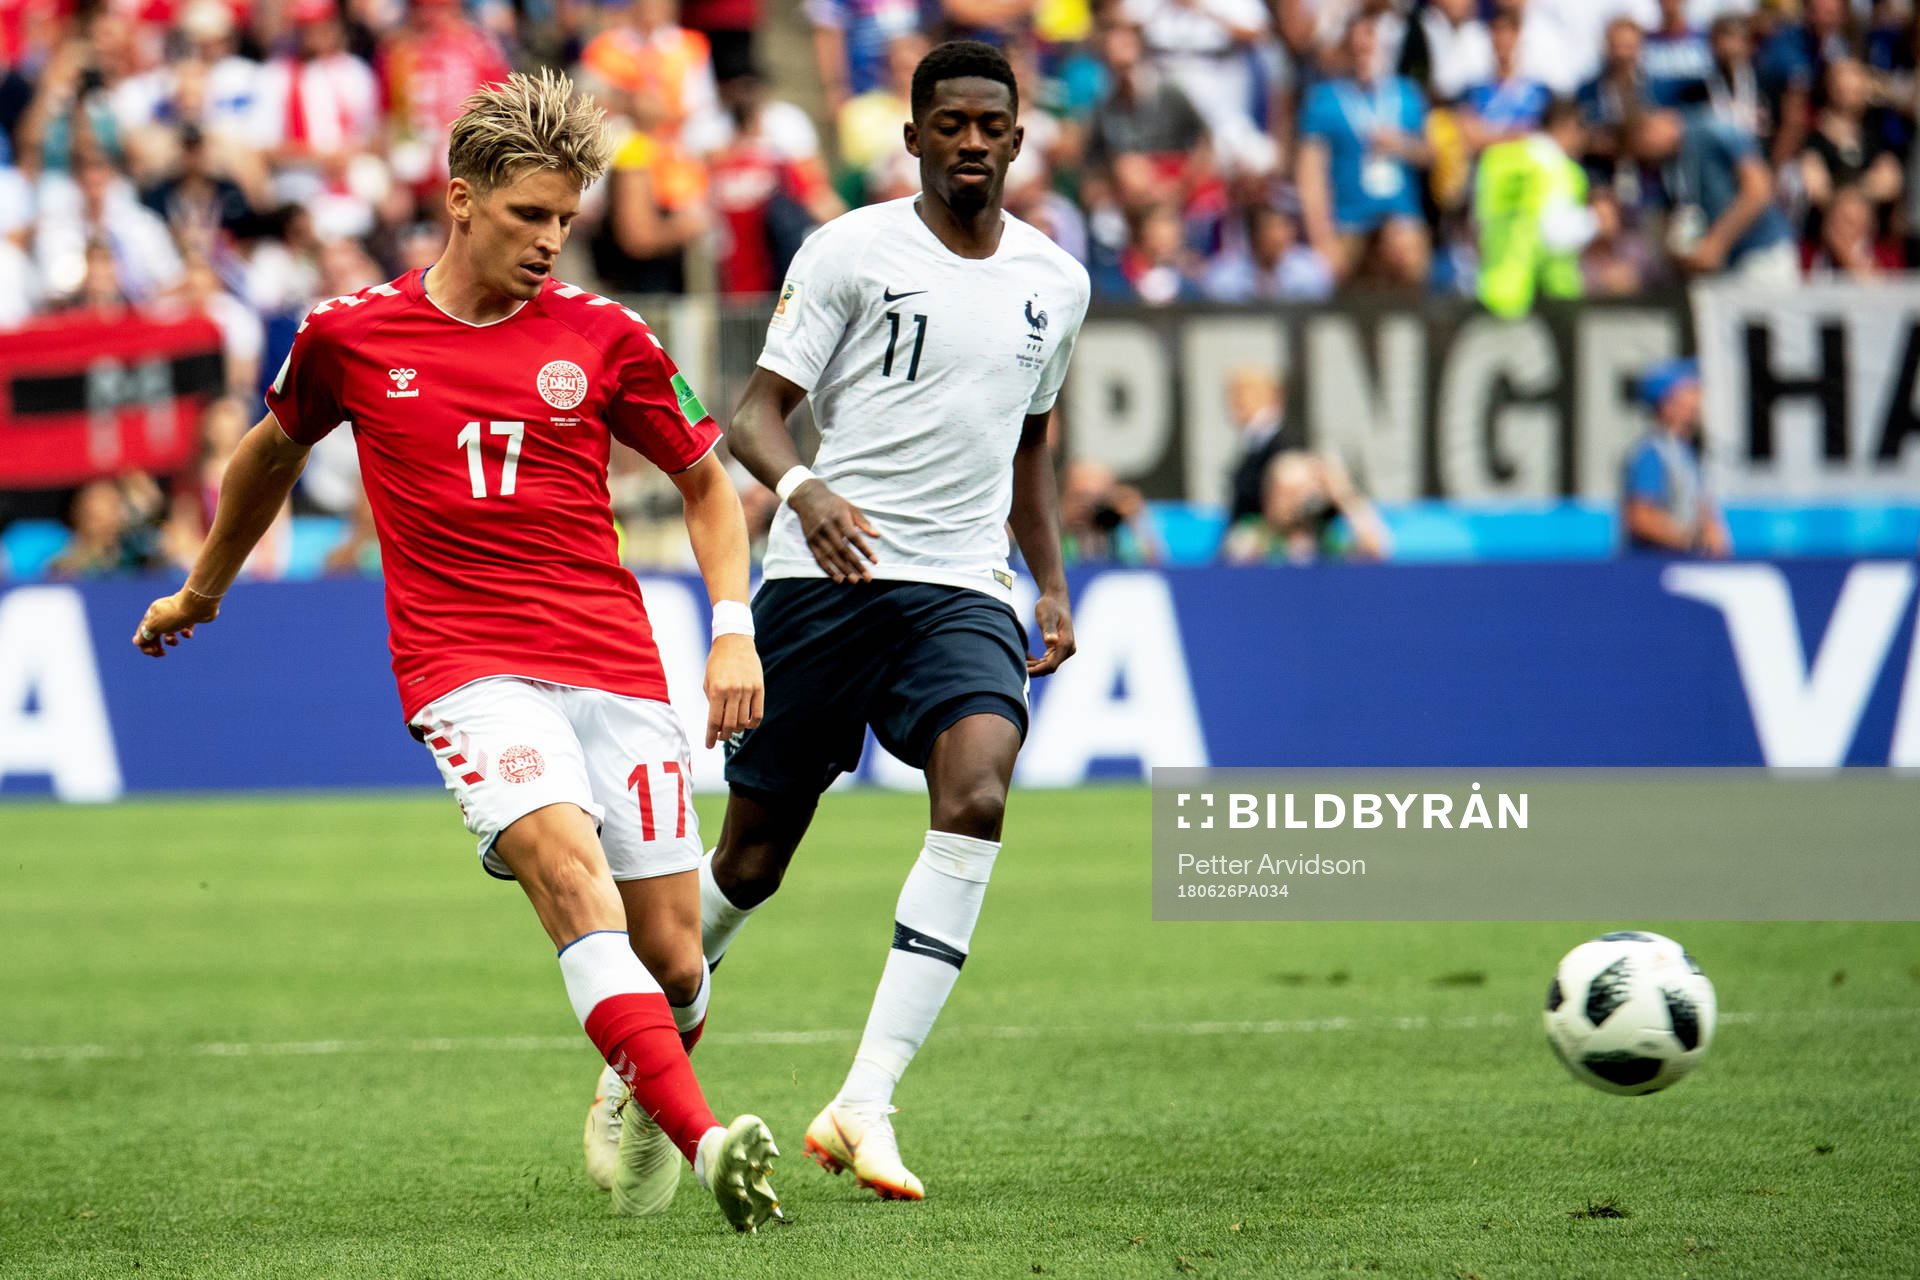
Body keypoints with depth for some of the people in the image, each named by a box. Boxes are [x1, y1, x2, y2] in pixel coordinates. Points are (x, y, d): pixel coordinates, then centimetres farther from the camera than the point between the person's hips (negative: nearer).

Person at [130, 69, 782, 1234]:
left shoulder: (604, 337, 4)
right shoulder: (351, 335, 4)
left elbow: (707, 481, 16)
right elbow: (274, 451, 24)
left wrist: (735, 630, 2)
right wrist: (201, 592, 37)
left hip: (616, 670, 2)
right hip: (467, 668, -2)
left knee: (672, 959, -1)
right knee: (570, 872, -29)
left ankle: (644, 1102, 36)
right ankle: (708, 1144, -40)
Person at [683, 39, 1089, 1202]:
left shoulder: (1055, 281, 14)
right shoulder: (852, 251, -2)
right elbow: (758, 410, -4)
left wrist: (1053, 584, 15)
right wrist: (803, 488, -25)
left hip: (965, 593, 3)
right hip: (826, 580, -3)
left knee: (979, 792, -25)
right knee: (751, 858, 2)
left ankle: (865, 1104, -26)